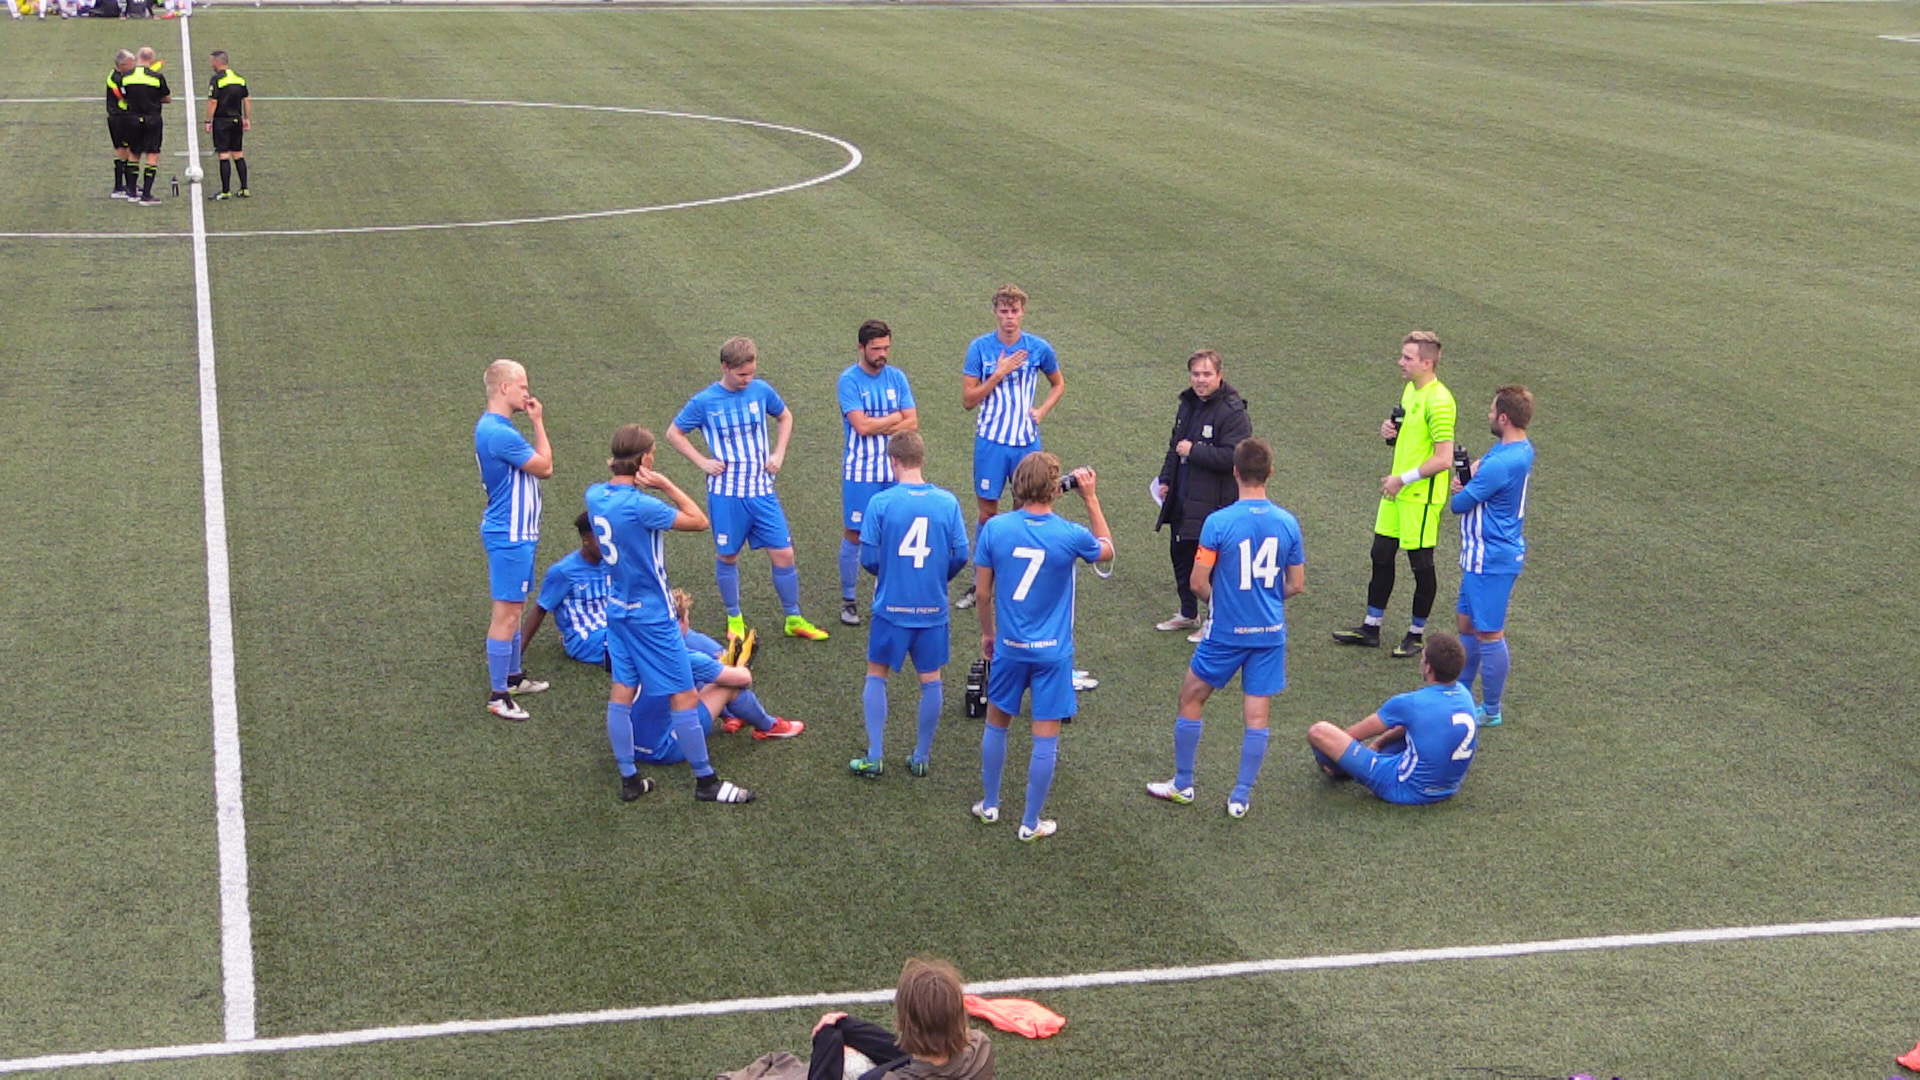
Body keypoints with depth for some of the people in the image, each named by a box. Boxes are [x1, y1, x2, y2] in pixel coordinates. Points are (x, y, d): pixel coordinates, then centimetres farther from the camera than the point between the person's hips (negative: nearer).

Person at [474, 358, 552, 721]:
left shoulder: (494, 427, 10)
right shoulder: (498, 433, -24)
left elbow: (536, 463, 14)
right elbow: (544, 467, -14)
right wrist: (538, 422, -9)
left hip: (515, 533, 11)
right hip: (510, 537, -11)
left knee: (514, 609, 21)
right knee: (507, 614, -5)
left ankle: (512, 676, 35)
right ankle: (498, 695, 1)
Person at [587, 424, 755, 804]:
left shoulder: (594, 496, -3)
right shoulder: (641, 506, -26)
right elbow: (699, 521, -18)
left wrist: (617, 472, 2)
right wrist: (666, 485, -16)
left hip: (617, 610, 8)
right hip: (652, 615, -8)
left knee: (622, 692, 12)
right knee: (684, 697, 2)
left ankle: (629, 779, 18)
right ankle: (706, 782, 10)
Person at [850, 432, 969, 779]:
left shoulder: (881, 502, -11)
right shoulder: (947, 502, -5)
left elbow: (868, 558, -9)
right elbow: (961, 555, -2)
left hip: (891, 607, -2)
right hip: (933, 608, 2)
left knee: (876, 675, 14)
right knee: (931, 680, 14)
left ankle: (874, 757, 14)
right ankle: (922, 757, 21)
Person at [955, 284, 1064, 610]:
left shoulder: (1039, 348, 0)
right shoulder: (980, 347, -4)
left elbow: (1058, 383, 18)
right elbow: (968, 399, -6)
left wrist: (1042, 411, 2)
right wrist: (998, 374, -16)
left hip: (1027, 440, 1)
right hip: (990, 440, -1)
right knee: (987, 510, 4)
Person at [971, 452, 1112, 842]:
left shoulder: (994, 529, -10)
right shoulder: (1070, 535, -14)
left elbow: (983, 592, -2)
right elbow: (1107, 550, 9)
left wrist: (987, 633, 15)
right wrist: (1091, 498, 7)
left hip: (1009, 647, 2)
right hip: (1053, 652, -2)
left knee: (996, 723, 21)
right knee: (1046, 737, 7)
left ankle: (989, 805, 33)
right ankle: (1031, 823, 15)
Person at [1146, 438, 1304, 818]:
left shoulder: (1218, 523, -15)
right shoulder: (1288, 523, -4)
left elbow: (1198, 582, -12)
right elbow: (1296, 584, 3)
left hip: (1226, 632, -3)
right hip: (1270, 632, 3)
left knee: (1190, 701, 15)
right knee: (1257, 715, 8)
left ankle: (1183, 784, 24)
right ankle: (1241, 797, 13)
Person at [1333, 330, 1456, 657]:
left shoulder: (1438, 401, -21)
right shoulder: (1410, 390, 9)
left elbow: (1443, 459, -24)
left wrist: (1403, 479, -19)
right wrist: (1390, 430, 2)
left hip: (1421, 497, -9)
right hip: (1397, 491, 9)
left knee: (1421, 564, 4)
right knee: (1381, 556, 14)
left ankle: (1416, 635, 17)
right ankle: (1371, 627, 24)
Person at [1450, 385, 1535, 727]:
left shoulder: (1500, 464, -27)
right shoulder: (1522, 450, 5)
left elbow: (1459, 503, -17)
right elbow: (1479, 468, 15)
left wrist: (1461, 490, 5)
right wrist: (1467, 483, -7)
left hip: (1491, 561, -10)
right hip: (1486, 556, 10)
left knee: (1489, 635, 2)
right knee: (1467, 624, 21)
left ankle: (1490, 711, 13)